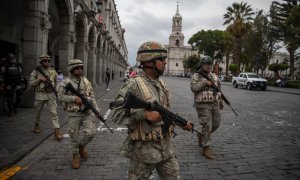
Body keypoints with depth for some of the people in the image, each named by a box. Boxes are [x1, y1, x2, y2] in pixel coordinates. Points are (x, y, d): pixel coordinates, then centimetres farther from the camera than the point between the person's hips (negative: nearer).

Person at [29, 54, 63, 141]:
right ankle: (36, 125, 42)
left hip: (51, 94, 1)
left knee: (54, 112, -7)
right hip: (40, 95, 0)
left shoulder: (53, 71, 5)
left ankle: (57, 131, -8)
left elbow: (56, 82, 14)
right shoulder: (36, 71, -2)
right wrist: (39, 79, -17)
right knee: (38, 112, 16)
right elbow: (31, 83, -3)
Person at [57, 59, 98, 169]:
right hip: (73, 114, -3)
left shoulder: (86, 81, 5)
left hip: (86, 113, 3)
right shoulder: (66, 82, -7)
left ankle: (82, 146, 23)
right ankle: (76, 156, 27)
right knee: (74, 137, 6)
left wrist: (97, 110, 0)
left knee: (91, 132, -7)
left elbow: (92, 97, 7)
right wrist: (74, 98, -21)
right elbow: (60, 96, -11)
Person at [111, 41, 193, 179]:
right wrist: (145, 113, -31)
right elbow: (116, 114, -23)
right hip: (144, 149, -6)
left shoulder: (162, 84, 6)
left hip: (166, 147, 7)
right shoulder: (134, 85, -18)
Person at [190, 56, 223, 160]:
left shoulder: (214, 76, 14)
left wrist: (221, 101, 18)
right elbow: (193, 88, -19)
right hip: (203, 105, -6)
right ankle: (206, 148, 5)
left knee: (216, 124, 12)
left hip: (214, 104, 6)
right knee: (207, 126, -6)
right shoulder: (196, 77, -4)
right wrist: (204, 83, -20)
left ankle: (201, 135, 35)